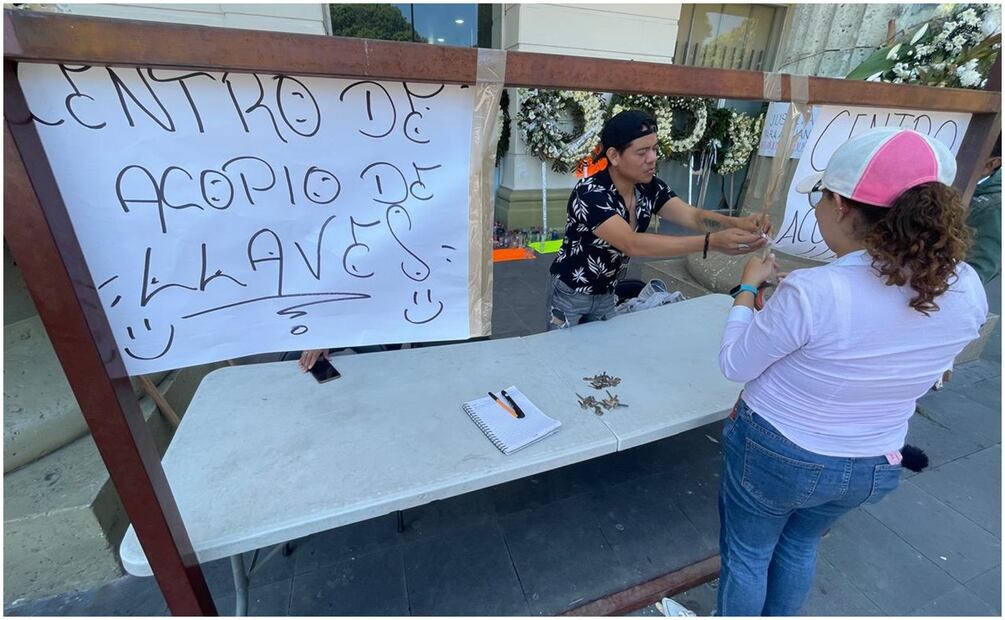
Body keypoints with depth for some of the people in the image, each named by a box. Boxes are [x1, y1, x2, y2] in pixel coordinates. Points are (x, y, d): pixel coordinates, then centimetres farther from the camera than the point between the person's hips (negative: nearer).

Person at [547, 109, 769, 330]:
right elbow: (632, 244, -41)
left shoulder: (650, 188, -8)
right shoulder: (589, 194, -30)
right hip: (570, 294, -6)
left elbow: (692, 216, -20)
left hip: (606, 294, 6)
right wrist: (711, 241, -46)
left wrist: (736, 223, -41)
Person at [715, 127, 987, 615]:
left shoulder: (812, 292, -33)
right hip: (875, 465, 6)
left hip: (775, 455, -6)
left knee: (746, 554, 22)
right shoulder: (965, 289, -13)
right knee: (799, 546, 32)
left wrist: (747, 289, -6)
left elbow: (734, 365, -19)